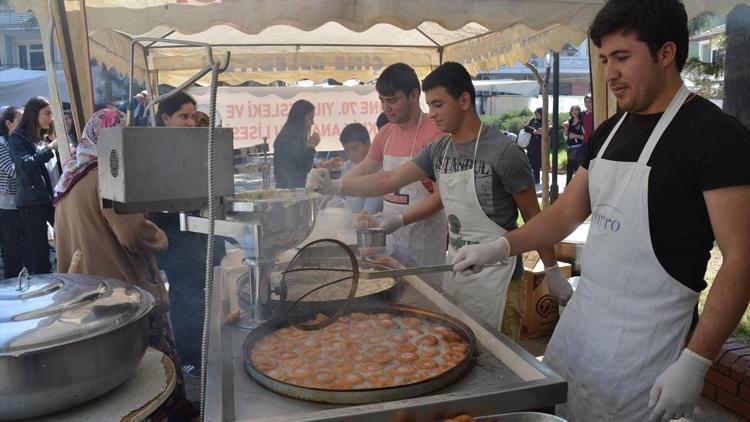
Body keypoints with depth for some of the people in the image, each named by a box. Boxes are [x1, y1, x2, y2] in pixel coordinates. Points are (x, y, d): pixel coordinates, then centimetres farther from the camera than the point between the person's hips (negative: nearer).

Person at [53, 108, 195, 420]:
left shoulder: (70, 175, 7)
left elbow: (65, 236, 17)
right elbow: (135, 234, -25)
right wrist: (160, 238, -7)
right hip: (125, 286, -9)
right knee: (157, 353, 8)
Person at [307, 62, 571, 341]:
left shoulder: (503, 152, -15)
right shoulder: (438, 151, 4)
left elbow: (533, 216, -8)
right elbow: (391, 180, 4)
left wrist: (552, 272, -3)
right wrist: (335, 186, -6)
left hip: (496, 279, -6)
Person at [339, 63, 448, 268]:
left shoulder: (435, 134, -15)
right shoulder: (385, 133, 8)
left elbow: (441, 196, -17)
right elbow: (364, 169, 21)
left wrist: (400, 220, -22)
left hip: (425, 240, -6)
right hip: (391, 235, 6)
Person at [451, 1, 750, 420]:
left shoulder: (715, 134, -13)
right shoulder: (610, 131, 8)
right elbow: (567, 212, 14)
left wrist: (695, 361, -20)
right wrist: (501, 247, 0)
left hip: (646, 344, -6)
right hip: (580, 321, 7)